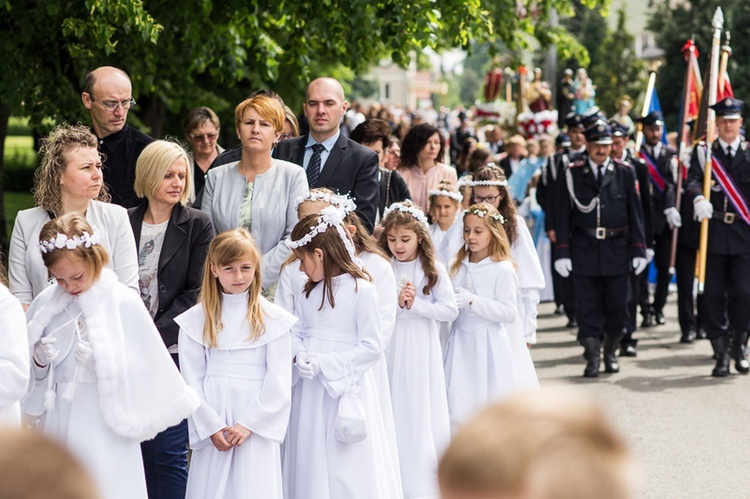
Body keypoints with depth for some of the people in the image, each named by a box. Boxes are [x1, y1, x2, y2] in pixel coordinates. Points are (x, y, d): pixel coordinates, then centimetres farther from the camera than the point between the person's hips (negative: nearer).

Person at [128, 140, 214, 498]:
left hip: (175, 351, -2)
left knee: (169, 451, -3)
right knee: (142, 448, 5)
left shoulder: (197, 225, 1)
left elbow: (195, 293, -4)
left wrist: (156, 336, -12)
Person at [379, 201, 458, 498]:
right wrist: (395, 304, -17)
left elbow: (450, 310, -7)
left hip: (421, 351, -1)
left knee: (423, 412, 4)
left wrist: (416, 304, -15)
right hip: (390, 350, 1)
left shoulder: (433, 269, -2)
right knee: (393, 413, 4)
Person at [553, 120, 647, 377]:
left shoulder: (625, 173, 5)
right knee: (587, 308, 0)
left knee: (617, 305, 6)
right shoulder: (572, 173, 2)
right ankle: (593, 358, 8)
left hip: (617, 250, 1)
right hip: (584, 251, -1)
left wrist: (639, 250, 0)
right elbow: (563, 215, 1)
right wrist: (562, 252, -6)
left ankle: (610, 352, 24)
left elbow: (636, 213, 5)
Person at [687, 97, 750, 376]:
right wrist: (698, 198, -26)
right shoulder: (703, 151, 7)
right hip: (713, 232, 0)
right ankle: (721, 353, 10)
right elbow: (693, 179, -10)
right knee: (714, 295, 1)